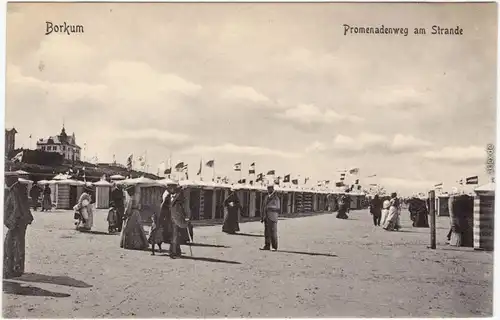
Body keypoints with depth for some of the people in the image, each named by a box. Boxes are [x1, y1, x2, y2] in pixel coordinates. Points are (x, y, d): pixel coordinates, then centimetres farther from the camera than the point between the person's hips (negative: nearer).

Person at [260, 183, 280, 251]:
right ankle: (267, 246, 8)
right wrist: (262, 217, 18)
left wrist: (270, 208, -17)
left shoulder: (276, 197, -4)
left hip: (272, 218, -6)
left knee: (273, 232, -5)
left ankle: (275, 247, 1)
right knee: (267, 233, 5)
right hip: (266, 217, 6)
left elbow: (278, 209, -7)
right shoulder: (266, 197, 16)